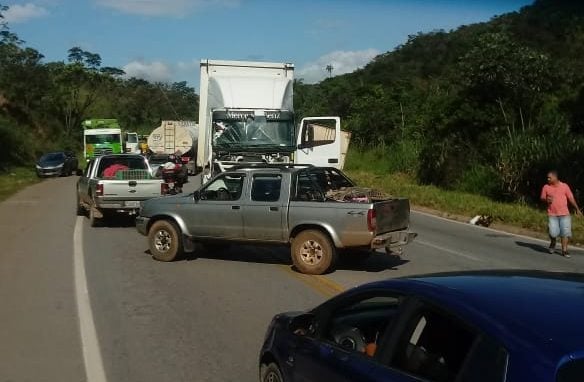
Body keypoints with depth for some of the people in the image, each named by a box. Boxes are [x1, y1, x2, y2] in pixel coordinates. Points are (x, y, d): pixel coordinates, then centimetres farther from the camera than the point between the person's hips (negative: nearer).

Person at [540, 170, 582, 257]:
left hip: (564, 214, 0)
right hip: (552, 214, 0)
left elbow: (571, 198, 6)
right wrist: (546, 200, -14)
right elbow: (542, 198, 9)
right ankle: (552, 244, 21)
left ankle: (564, 251, 5)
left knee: (565, 232, -4)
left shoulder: (564, 186, 3)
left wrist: (577, 209, 1)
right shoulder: (546, 187, 4)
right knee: (553, 233, -11)